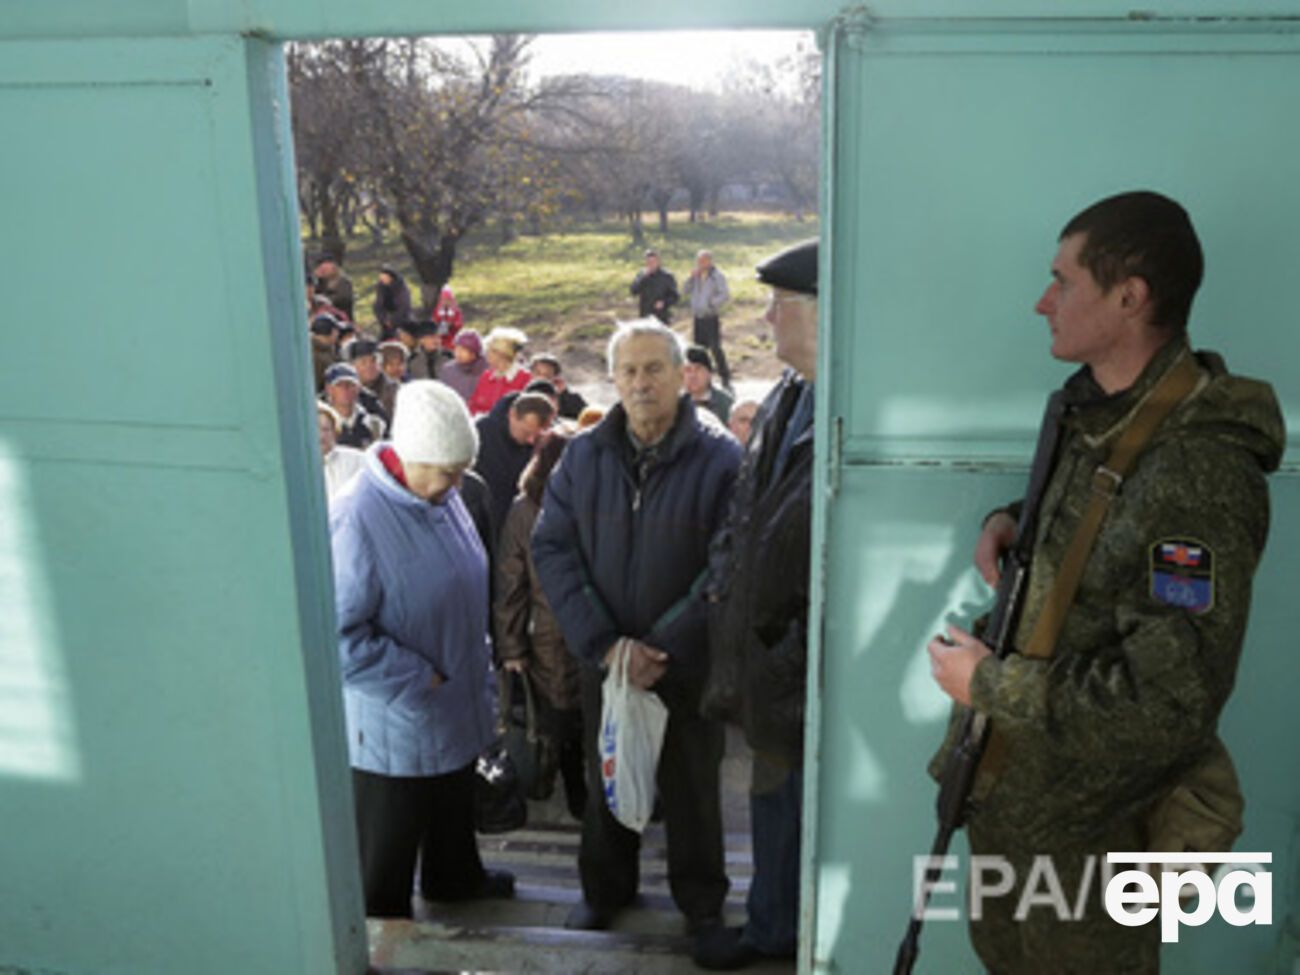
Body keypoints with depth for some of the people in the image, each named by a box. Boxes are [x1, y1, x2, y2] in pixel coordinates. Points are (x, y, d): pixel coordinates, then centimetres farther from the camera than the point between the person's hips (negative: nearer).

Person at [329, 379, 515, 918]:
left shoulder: (442, 496, -1)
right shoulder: (358, 519, -27)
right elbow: (339, 634, -27)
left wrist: (480, 669, 14)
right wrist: (419, 678, -21)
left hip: (457, 706, 8)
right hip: (394, 723, -8)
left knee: (454, 808, 30)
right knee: (388, 841, 12)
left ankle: (455, 878, 54)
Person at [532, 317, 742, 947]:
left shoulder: (721, 457, -13)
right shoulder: (583, 455, -2)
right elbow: (552, 549, -6)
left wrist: (666, 650, -21)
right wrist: (604, 644, -17)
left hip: (688, 663, -3)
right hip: (602, 659, 3)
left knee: (691, 787, 15)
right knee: (606, 780, 20)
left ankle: (701, 901, 39)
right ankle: (606, 888, 44)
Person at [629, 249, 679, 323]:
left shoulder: (667, 276, -1)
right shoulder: (641, 274, 5)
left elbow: (674, 296, 1)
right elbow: (634, 291, -7)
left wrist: (664, 303, -17)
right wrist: (643, 277, -15)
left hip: (662, 317, -2)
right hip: (645, 317, 2)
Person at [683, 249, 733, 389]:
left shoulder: (717, 276, -5)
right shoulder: (697, 276, 12)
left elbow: (725, 295, -13)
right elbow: (686, 291, 11)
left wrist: (711, 303, -20)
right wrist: (691, 278, -1)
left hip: (711, 318, -6)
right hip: (698, 318, 6)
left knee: (716, 348, -10)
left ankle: (725, 378, -5)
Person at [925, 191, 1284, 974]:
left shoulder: (1197, 472, -28)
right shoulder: (1095, 409, 1)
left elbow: (1167, 701, -30)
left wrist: (988, 683, -20)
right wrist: (1011, 524, -2)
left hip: (1090, 826, -8)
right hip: (1012, 784, 8)